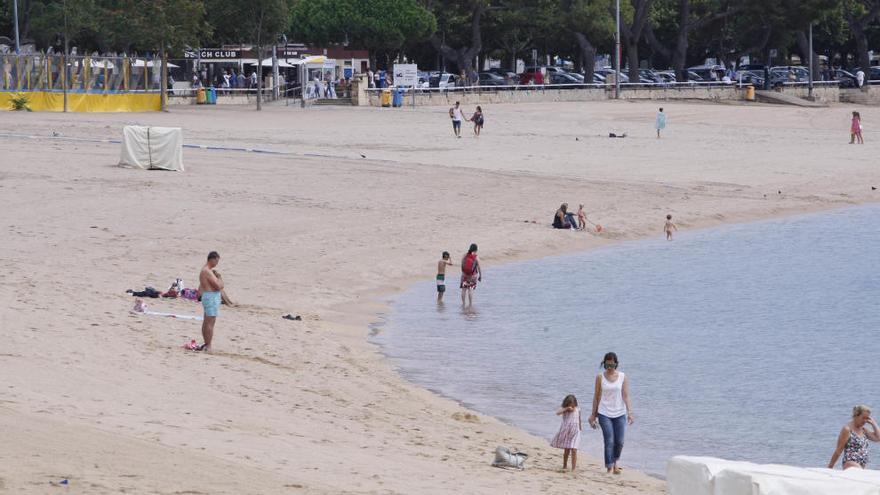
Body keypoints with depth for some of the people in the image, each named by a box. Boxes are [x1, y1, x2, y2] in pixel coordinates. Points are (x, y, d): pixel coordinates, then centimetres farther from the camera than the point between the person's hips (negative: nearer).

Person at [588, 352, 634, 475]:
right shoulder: (600, 377, 0)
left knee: (619, 442, 2)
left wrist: (629, 412, -12)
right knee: (609, 441, -10)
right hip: (604, 414, -1)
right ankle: (610, 468, -5)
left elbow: (625, 396, -2)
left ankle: (615, 463, 28)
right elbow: (597, 396, 6)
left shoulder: (623, 377, 1)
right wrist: (593, 414, 7)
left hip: (620, 414, 1)